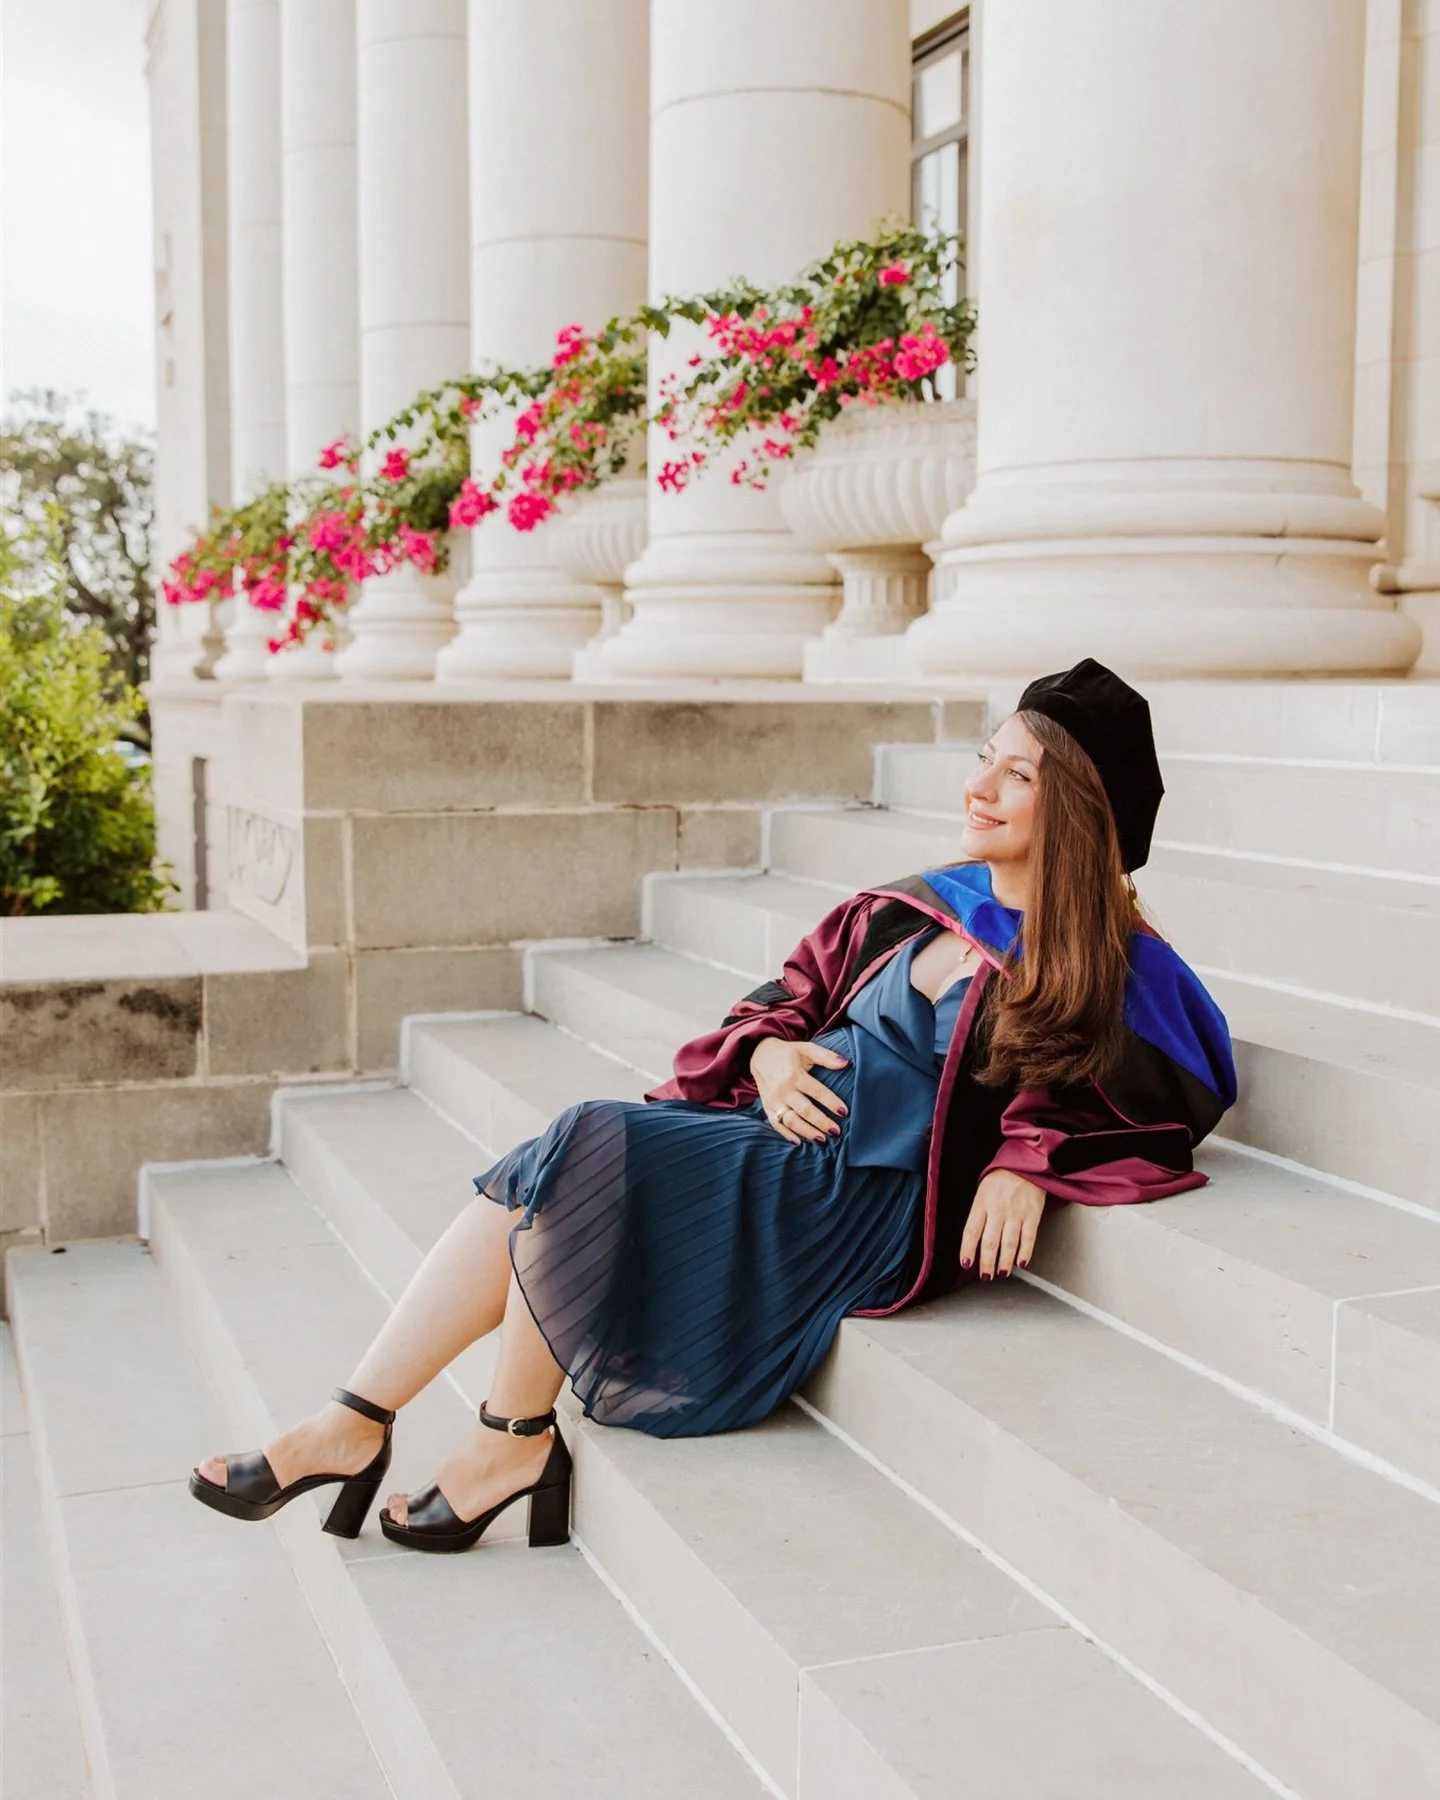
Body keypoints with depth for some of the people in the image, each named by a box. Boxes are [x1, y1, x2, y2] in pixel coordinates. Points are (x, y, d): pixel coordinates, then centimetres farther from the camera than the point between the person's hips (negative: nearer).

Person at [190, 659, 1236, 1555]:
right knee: (536, 1183, -13)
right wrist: (769, 1048, -2)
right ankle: (354, 1426, -6)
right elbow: (793, 993, 20)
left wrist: (1033, 1156, -18)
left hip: (865, 1200, -7)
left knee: (583, 1152, -23)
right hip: (781, 1139, 7)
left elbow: (1176, 1096, -5)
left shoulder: (1105, 967, -4)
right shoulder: (925, 908, 14)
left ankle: (514, 1438, -6)